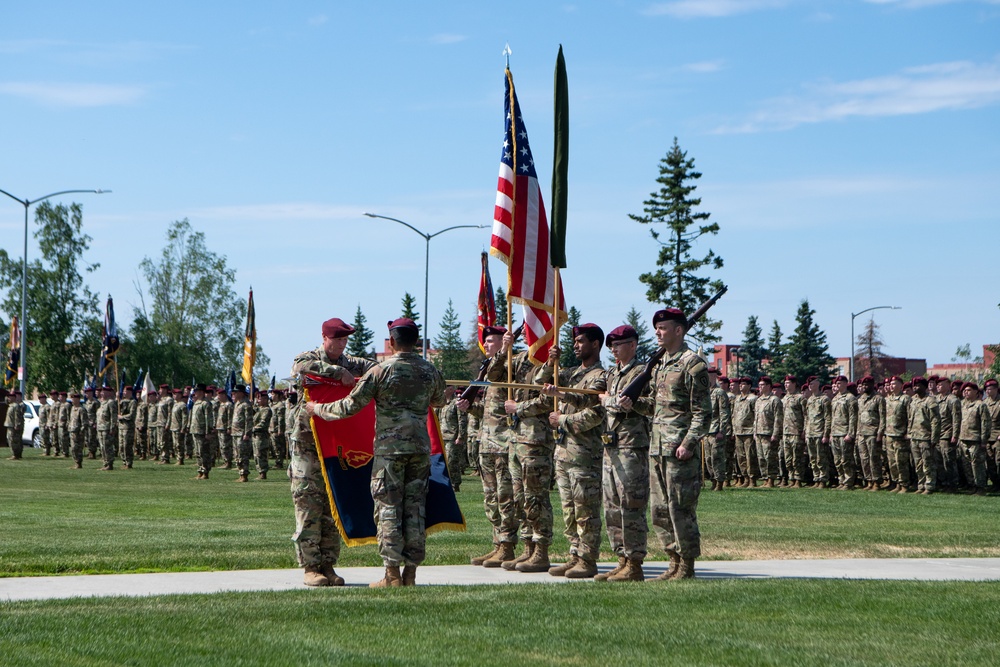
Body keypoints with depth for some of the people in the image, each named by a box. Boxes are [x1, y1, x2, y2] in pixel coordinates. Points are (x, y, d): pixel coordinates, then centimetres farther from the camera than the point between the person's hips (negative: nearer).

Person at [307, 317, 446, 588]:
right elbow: (439, 401, 26)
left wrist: (318, 409, 10)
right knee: (415, 507, 6)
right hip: (421, 445, 4)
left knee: (388, 507, 0)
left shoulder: (381, 371, -7)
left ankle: (392, 573, -3)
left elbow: (349, 407, -6)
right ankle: (411, 572, 7)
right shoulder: (430, 370, 6)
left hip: (390, 447, -4)